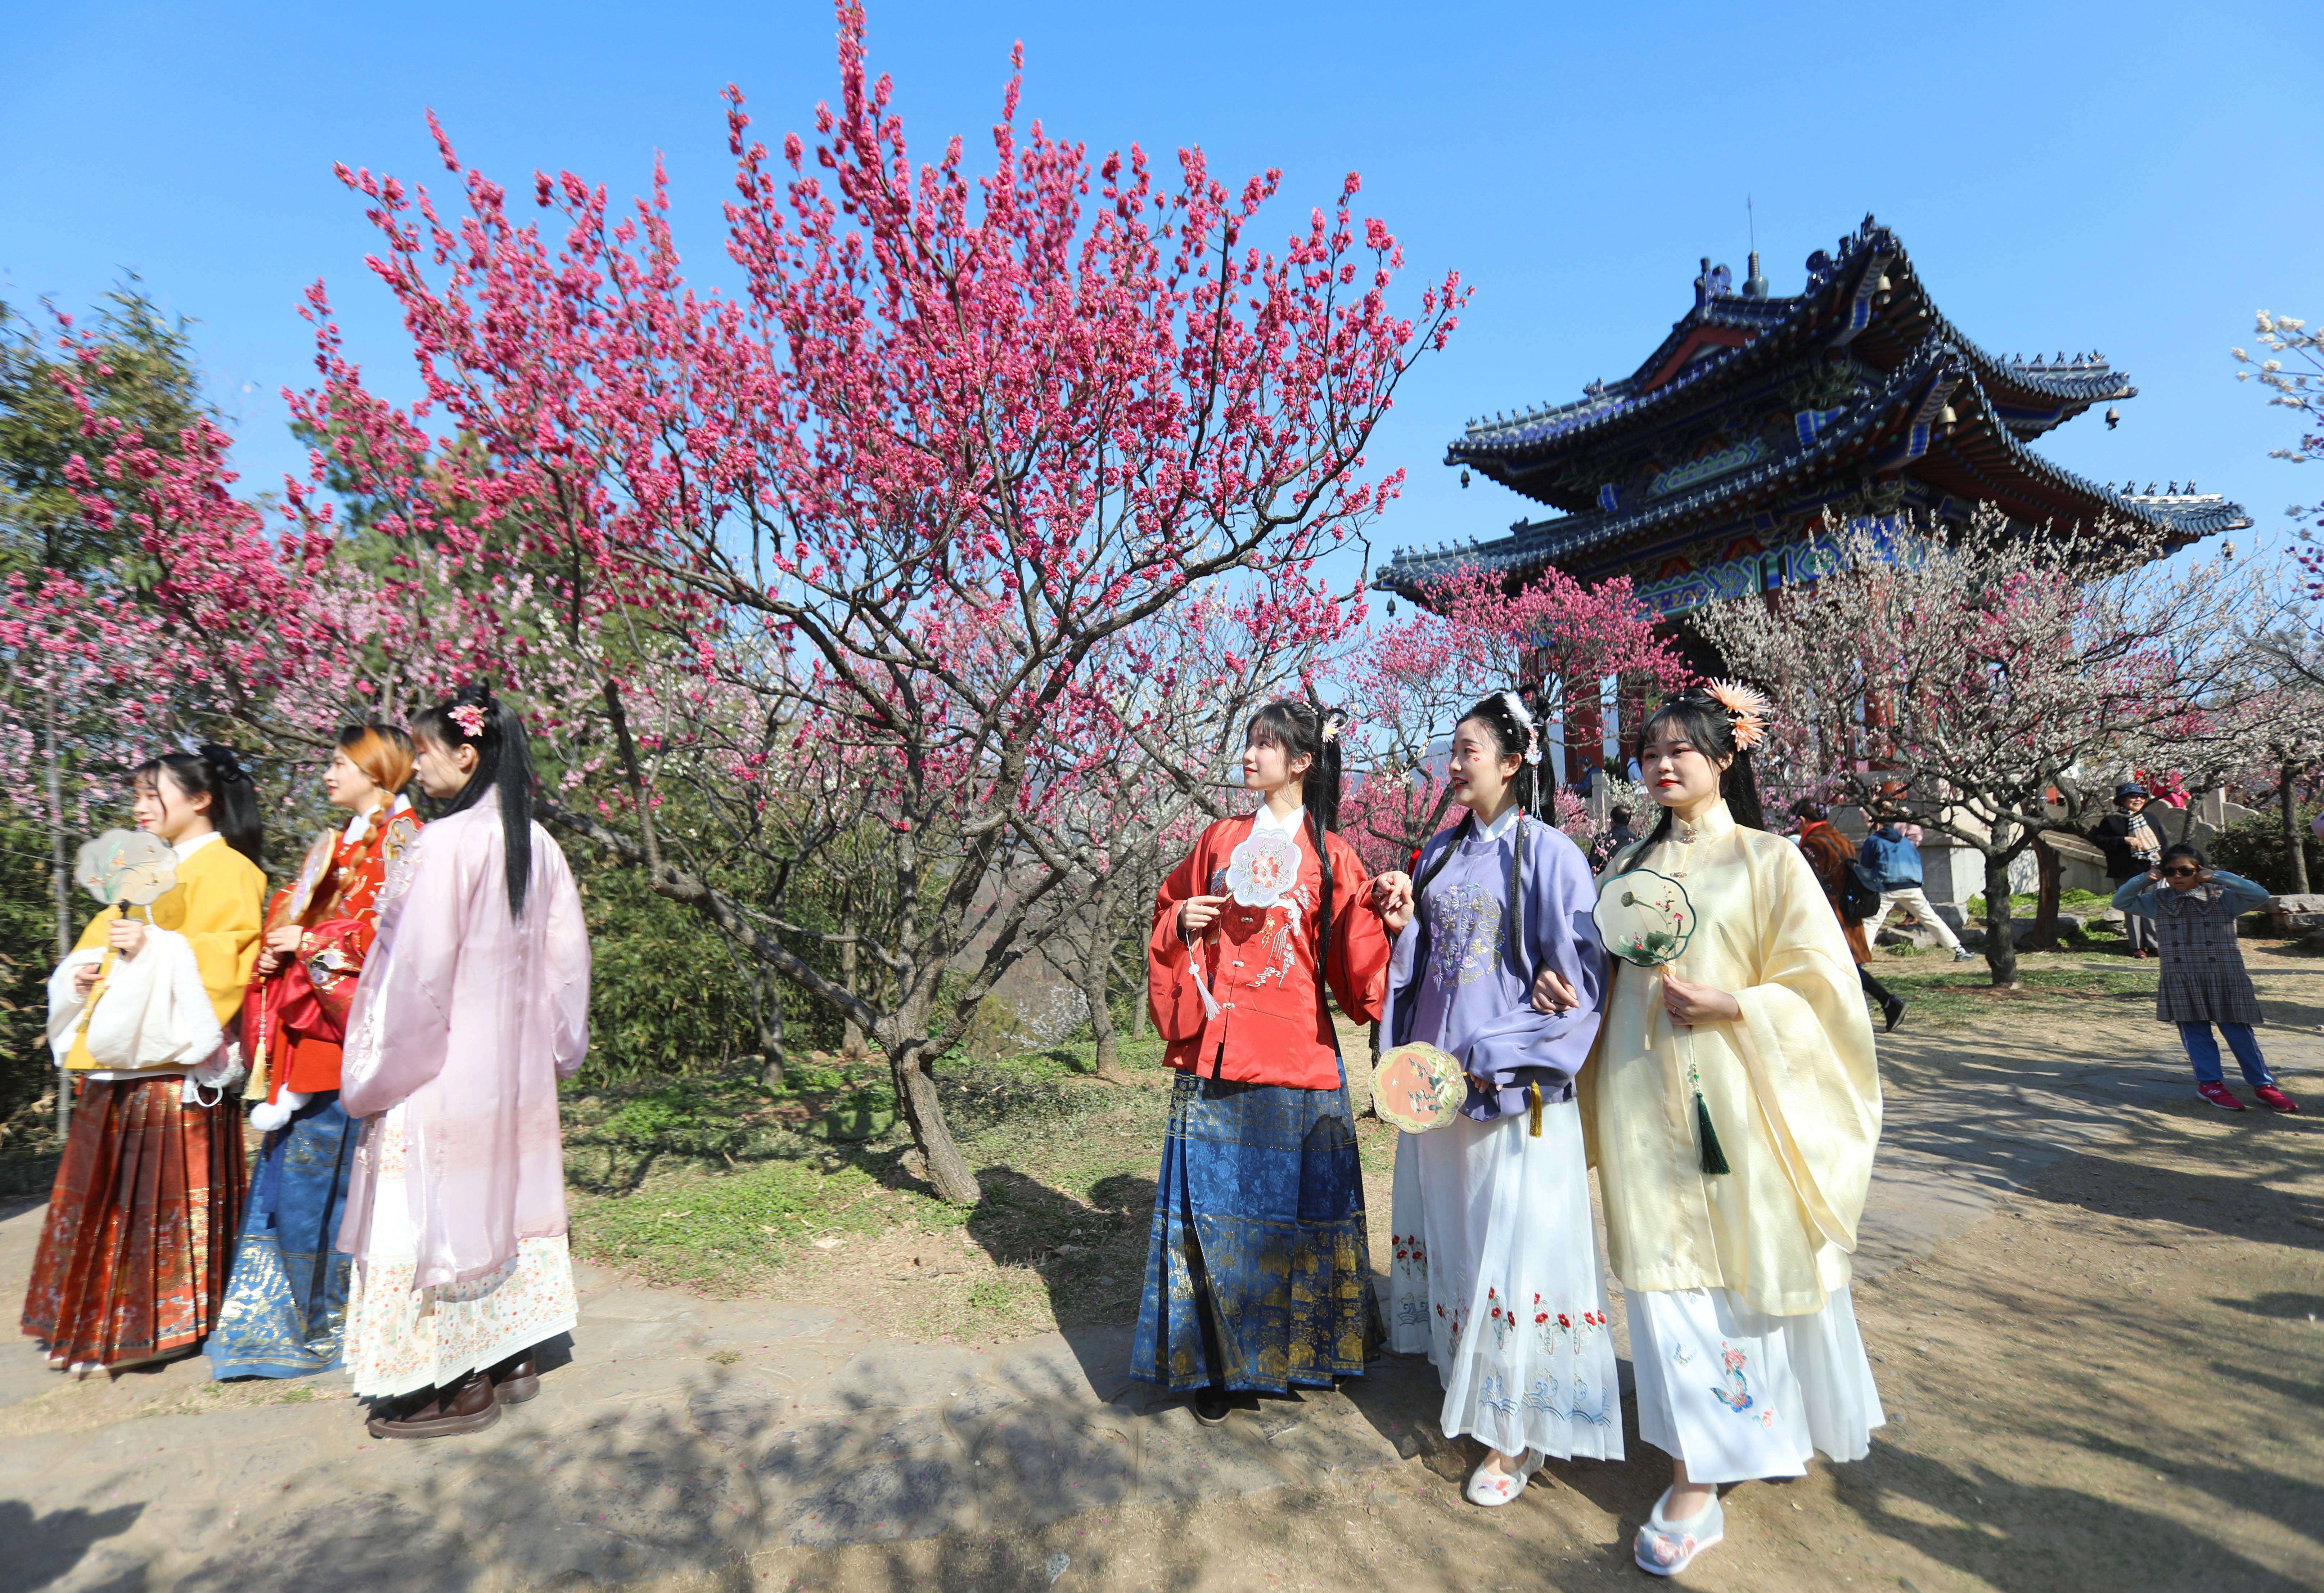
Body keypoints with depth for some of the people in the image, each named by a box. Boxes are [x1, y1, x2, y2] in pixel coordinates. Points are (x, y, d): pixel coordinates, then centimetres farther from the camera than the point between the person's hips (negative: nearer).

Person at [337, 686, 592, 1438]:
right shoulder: (536, 842, 4)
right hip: (515, 1064, 8)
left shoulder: (448, 843, -19)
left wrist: (377, 1074, -8)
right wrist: (558, 1047, 17)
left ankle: (455, 1385, 15)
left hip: (443, 1065, -8)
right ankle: (511, 1356, 29)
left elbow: (420, 970, -19)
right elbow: (567, 954, 9)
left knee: (438, 1207, 4)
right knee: (502, 1189, 16)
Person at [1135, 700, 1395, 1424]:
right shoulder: (1220, 840, 11)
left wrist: (1390, 915, -17)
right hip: (1215, 1058, 2)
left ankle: (1296, 1353, 28)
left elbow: (1359, 964, 0)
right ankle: (1213, 1362, 21)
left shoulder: (1330, 856, 3)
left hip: (1294, 1059, -2)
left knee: (1290, 1206, 8)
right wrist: (1182, 922, -1)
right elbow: (1168, 914, 19)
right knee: (1214, 1203, 7)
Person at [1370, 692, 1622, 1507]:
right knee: (1450, 1238, 16)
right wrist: (1402, 924, -4)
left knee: (1515, 1250, -1)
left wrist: (1491, 1058, -15)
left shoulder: (1548, 854, -9)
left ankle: (1518, 1431, 13)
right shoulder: (1440, 853, 10)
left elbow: (1577, 981, -12)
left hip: (1512, 1088, -6)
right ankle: (1465, 1383, 34)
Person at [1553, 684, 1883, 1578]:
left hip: (1733, 1099, -3)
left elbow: (1820, 985, -5)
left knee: (1748, 1269, 4)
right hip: (1646, 1101, 4)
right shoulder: (1632, 865, 11)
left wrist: (1729, 1006, -18)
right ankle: (1695, 1484, 20)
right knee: (1668, 1279, 7)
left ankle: (1783, 1424, 26)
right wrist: (1562, 983, 1)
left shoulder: (1770, 861, -2)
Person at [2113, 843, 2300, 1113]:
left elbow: (2260, 895, -13)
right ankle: (2211, 1082, 16)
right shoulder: (2159, 902, 4)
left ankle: (2264, 1085, 17)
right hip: (2181, 983, 1)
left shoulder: (2223, 898, -2)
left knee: (2238, 1032, 4)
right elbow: (2121, 902, 8)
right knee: (2195, 1034, 4)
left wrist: (2218, 876, -15)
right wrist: (2144, 880, -5)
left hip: (2224, 979, -1)